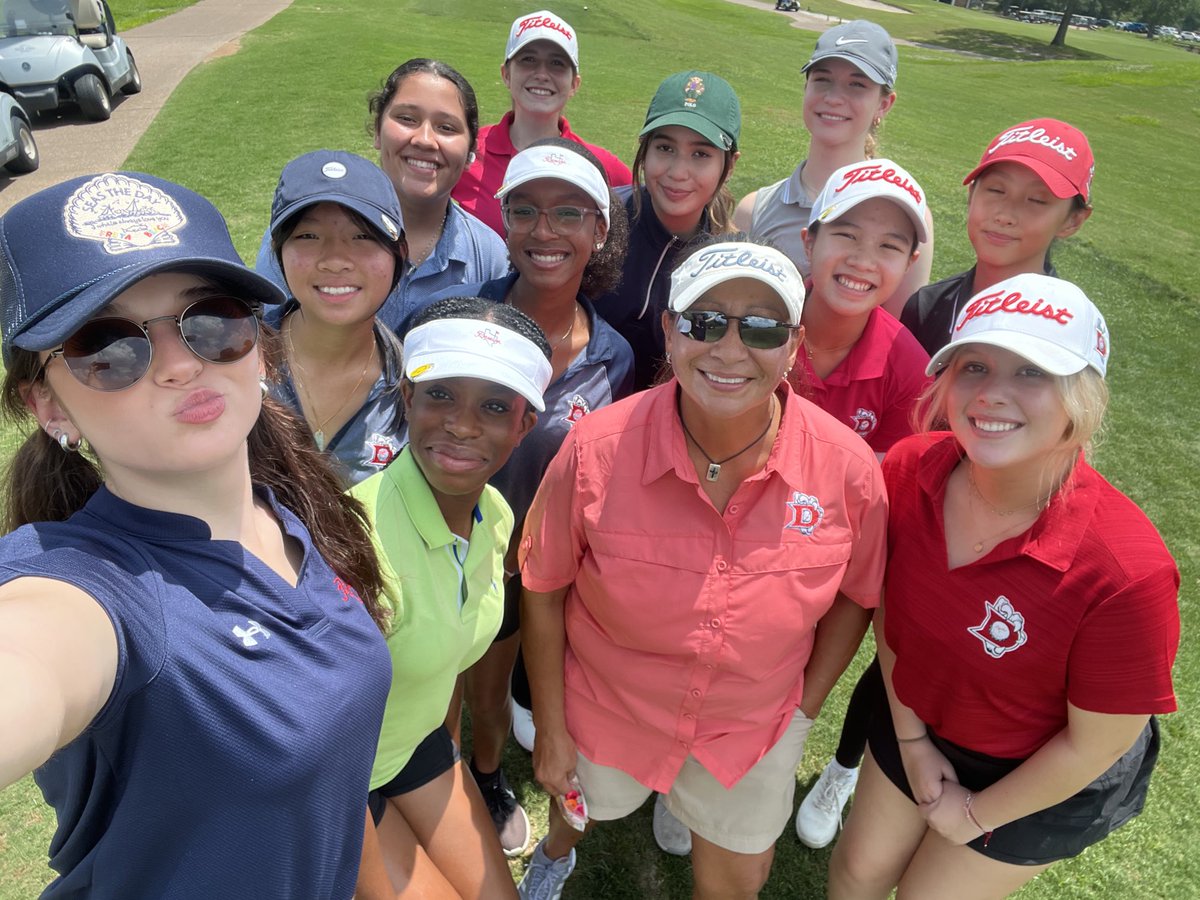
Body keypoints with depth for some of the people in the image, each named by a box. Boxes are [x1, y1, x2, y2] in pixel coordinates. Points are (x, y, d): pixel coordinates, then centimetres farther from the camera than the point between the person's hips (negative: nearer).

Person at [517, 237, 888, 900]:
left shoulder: (848, 467, -23)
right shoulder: (597, 450, -27)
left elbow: (853, 597, -4)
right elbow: (543, 589, -14)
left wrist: (803, 713, -2)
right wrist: (550, 729, -7)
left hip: (753, 733, 1)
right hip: (607, 712, 0)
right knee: (584, 804, 32)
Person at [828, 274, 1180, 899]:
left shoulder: (1127, 573, -36)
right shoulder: (909, 469, -24)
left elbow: (1094, 745, -21)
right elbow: (887, 602, -5)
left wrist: (974, 816, -8)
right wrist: (910, 737, -1)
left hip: (1045, 778, -3)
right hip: (920, 722, 4)